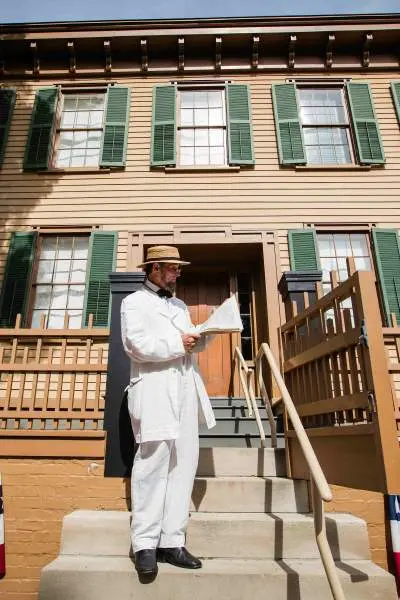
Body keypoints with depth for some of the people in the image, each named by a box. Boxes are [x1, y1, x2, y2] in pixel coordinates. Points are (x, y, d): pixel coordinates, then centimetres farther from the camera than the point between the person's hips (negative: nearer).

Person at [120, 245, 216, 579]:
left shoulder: (180, 306, 27)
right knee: (153, 464, -7)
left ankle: (171, 542, 10)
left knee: (184, 465, 3)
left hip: (186, 392, 7)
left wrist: (200, 337, 1)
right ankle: (145, 545, 4)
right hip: (155, 392, -6)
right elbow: (137, 344, -10)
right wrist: (178, 343, -7)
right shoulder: (135, 302, 6)